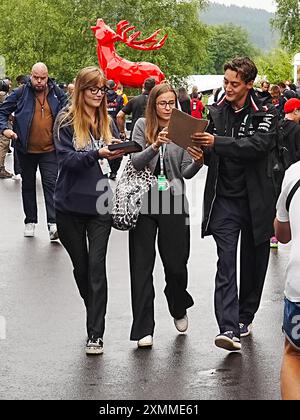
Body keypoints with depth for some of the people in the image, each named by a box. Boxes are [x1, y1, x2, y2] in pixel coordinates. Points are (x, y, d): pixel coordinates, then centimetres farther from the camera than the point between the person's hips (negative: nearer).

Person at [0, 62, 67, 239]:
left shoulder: (57, 93, -1)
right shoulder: (21, 93, -4)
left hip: (49, 150, -1)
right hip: (26, 150, 1)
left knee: (51, 184, -7)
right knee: (28, 185, 12)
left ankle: (53, 224, -11)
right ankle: (30, 221, 24)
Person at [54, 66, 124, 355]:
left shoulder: (107, 122, 8)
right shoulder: (66, 121, -3)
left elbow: (115, 158, 8)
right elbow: (66, 158, -14)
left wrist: (120, 152, -14)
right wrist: (98, 154, -28)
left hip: (100, 204, 1)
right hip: (70, 205, -1)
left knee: (96, 266, -6)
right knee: (80, 266, 12)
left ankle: (95, 333, -5)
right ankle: (96, 317, 34)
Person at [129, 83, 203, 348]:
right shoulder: (143, 126, 3)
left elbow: (186, 173, 2)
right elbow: (135, 163, -7)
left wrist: (198, 161, -19)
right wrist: (155, 146, -23)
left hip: (173, 202, 1)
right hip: (144, 200, 0)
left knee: (176, 263, 5)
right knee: (142, 265, -1)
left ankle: (179, 310, 34)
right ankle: (143, 328, 4)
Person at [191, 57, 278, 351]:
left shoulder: (264, 114, -4)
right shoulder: (217, 112, 6)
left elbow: (259, 145, -23)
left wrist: (217, 143, -29)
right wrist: (200, 151, -11)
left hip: (256, 201, -1)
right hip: (224, 200, 1)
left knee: (253, 263, 11)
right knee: (226, 264, -10)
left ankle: (244, 318, 29)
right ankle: (229, 329, -17)